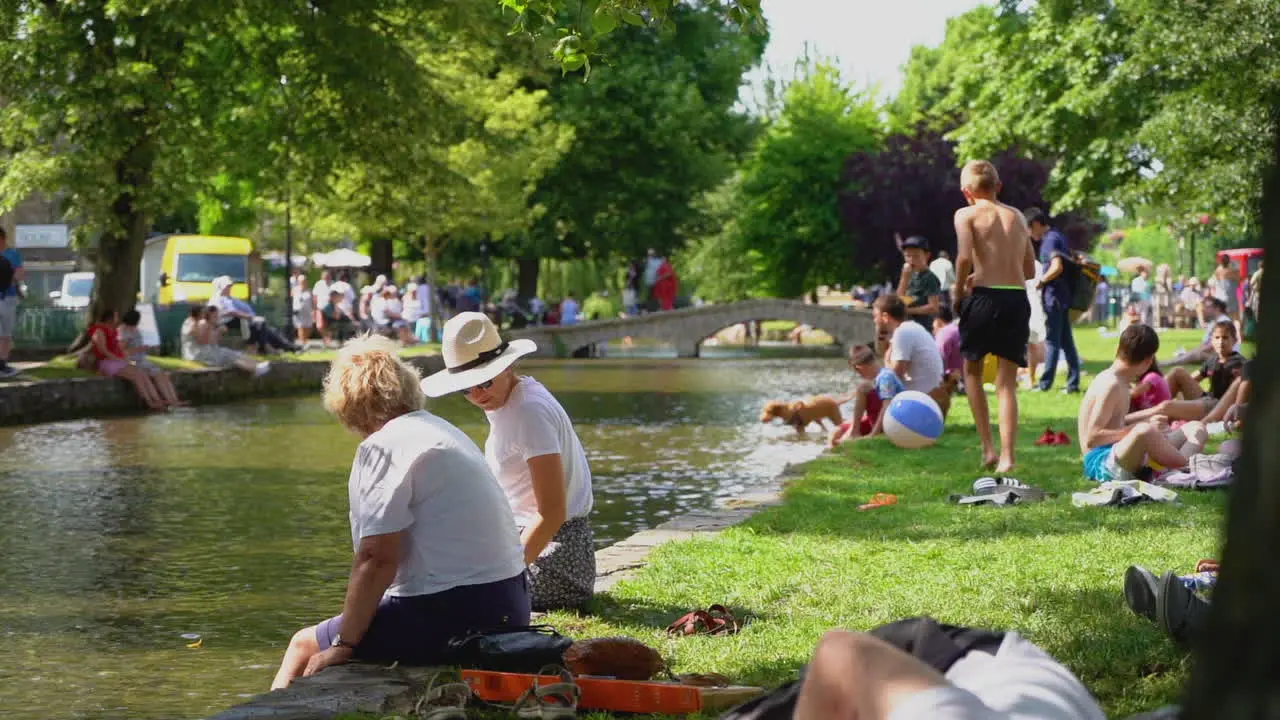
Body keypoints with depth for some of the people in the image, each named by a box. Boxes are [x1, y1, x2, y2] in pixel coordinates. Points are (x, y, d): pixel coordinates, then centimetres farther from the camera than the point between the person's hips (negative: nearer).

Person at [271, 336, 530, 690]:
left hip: (452, 615, -9)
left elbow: (376, 558, -17)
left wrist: (343, 646, -12)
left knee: (304, 644, 5)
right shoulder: (445, 431, 17)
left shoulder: (383, 446, -10)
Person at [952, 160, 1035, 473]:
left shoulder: (966, 215, 1)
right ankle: (1007, 456, -4)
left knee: (972, 369, 18)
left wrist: (959, 289, -1)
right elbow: (1030, 268, 18)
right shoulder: (1017, 216, 16)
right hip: (1018, 299, 3)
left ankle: (988, 449, 10)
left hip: (985, 297, -3)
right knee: (1007, 383, 8)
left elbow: (965, 256, -16)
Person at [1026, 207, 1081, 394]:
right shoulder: (1058, 237, 15)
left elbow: (1057, 267, -26)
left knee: (1052, 341, -4)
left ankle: (1045, 383, 1)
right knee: (1066, 341, 8)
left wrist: (1040, 281, -12)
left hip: (1053, 296, -9)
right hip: (1064, 296, 9)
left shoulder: (1050, 240, -14)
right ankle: (1073, 383, 8)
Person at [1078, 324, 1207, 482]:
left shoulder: (1119, 382, 14)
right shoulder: (1112, 384, -15)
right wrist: (1138, 428, -20)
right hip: (1102, 461, -11)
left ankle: (1179, 471, -26)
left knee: (1196, 429, 6)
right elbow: (1092, 438, -20)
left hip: (1124, 456, 11)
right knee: (1144, 432, -41)